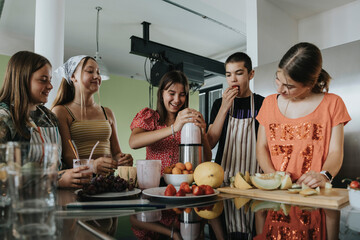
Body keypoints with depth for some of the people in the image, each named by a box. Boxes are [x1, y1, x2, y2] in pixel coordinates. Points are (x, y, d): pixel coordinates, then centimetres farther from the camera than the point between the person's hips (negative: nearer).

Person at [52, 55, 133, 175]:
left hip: (107, 179, 4)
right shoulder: (61, 111, 3)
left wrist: (122, 159, -4)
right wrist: (91, 165, -25)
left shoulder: (107, 113, 19)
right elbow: (67, 156, -6)